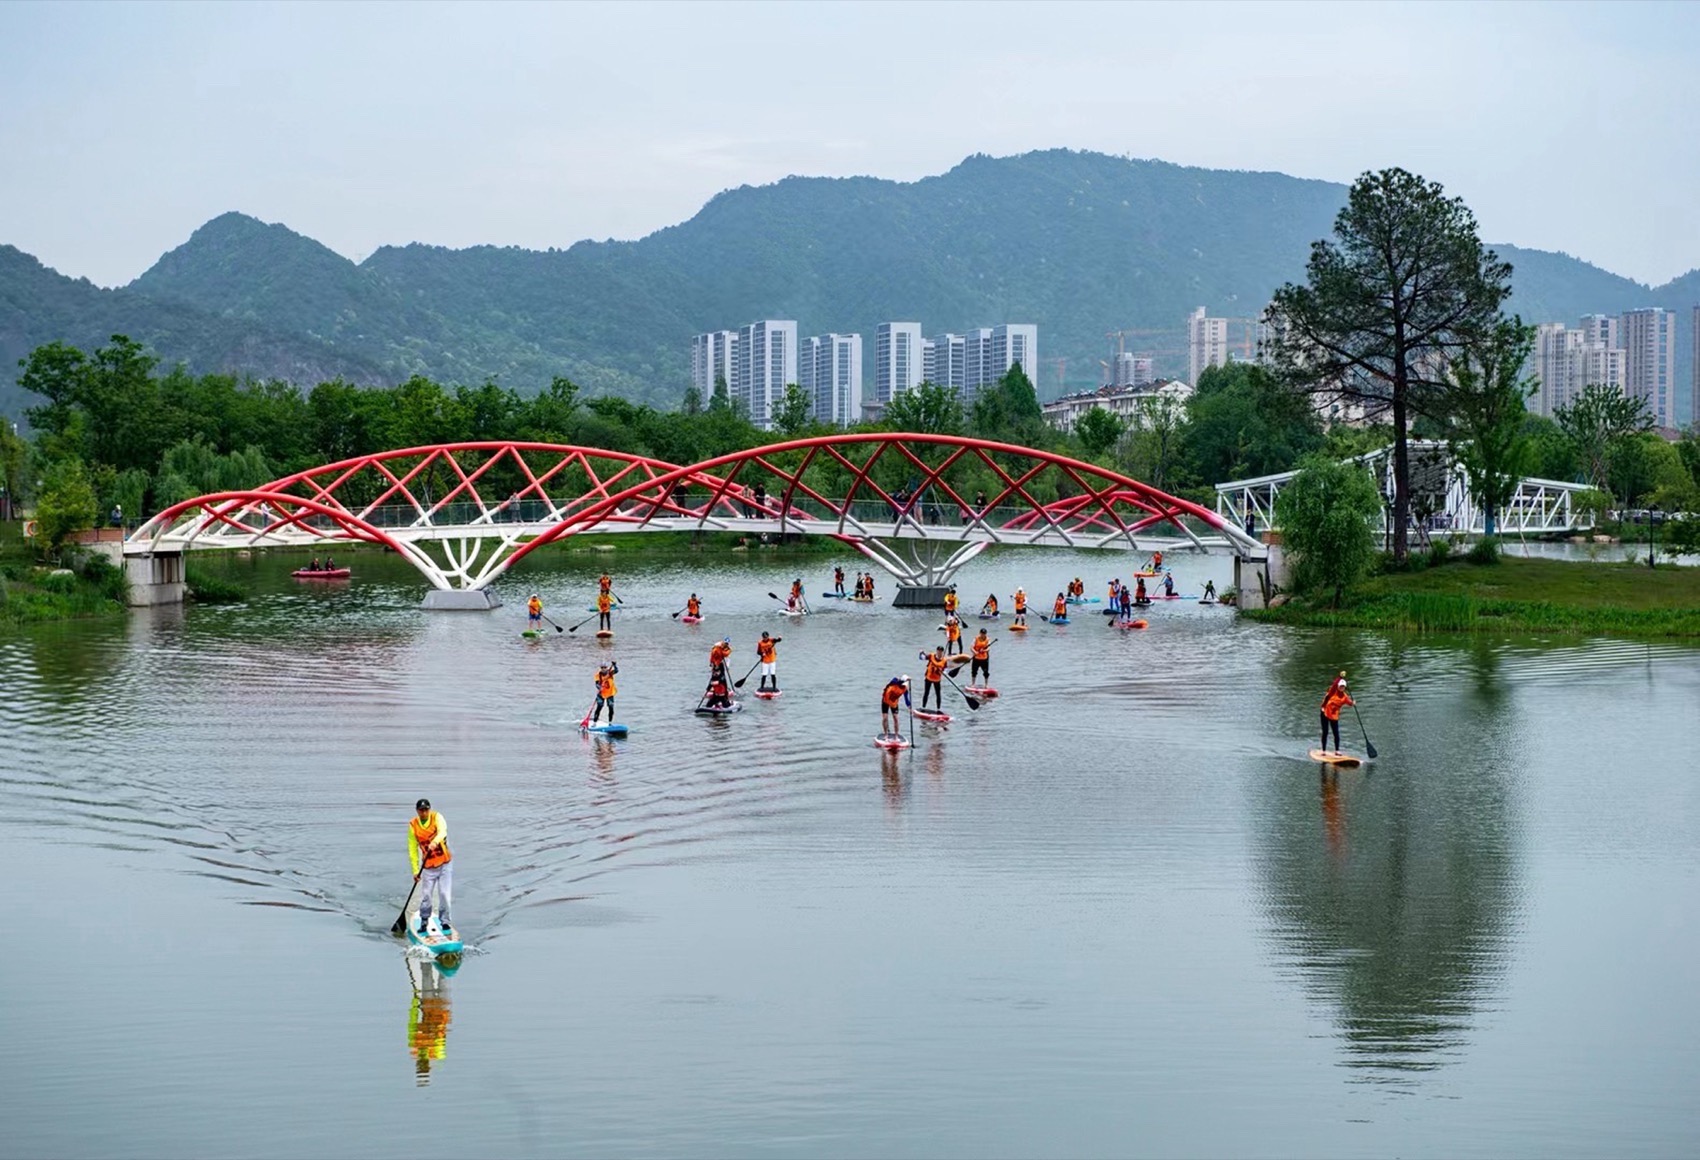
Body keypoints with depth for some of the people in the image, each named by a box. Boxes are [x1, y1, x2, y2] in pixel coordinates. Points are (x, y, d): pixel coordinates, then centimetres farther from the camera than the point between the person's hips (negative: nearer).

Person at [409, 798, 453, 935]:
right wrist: (415, 870, -5)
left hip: (445, 863, -1)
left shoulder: (437, 817, -10)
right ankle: (423, 922, 15)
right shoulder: (413, 825, -6)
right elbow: (412, 849, -2)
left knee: (444, 893, -3)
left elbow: (442, 831, -30)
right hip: (428, 866, 1)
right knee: (426, 895, -1)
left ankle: (444, 921, 11)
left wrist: (435, 841, -52)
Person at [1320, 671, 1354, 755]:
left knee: (1336, 734, -1)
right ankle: (1324, 750, 10)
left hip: (1334, 716, 2)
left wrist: (1352, 703, -33)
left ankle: (1337, 750, 10)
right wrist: (1340, 677, -40)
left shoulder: (1345, 696, 2)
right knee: (1325, 733, 2)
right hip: (1325, 713, -2)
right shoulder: (1333, 691, -8)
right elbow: (1335, 683, -26)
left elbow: (1349, 702, -13)